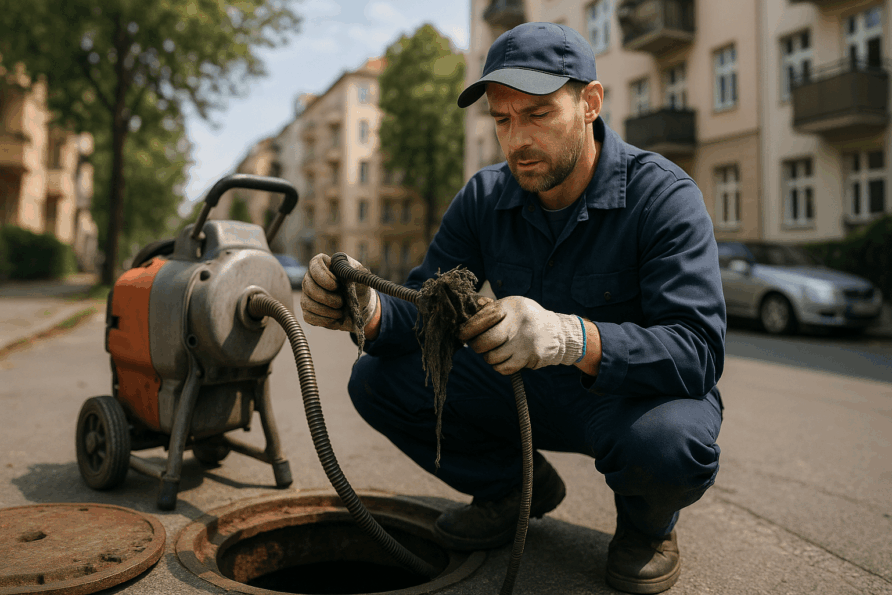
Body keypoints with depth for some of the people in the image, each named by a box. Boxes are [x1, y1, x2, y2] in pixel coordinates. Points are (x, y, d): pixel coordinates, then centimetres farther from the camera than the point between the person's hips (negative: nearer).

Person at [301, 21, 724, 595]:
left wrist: (572, 337, -50)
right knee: (379, 379, -10)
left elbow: (699, 351, -31)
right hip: (527, 392, 4)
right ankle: (518, 486, 10)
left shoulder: (664, 197, -21)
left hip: (639, 395, -3)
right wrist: (370, 313, -33)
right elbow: (426, 310, -8)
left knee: (670, 441, -39)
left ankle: (647, 521, 1)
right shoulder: (484, 198, -7)